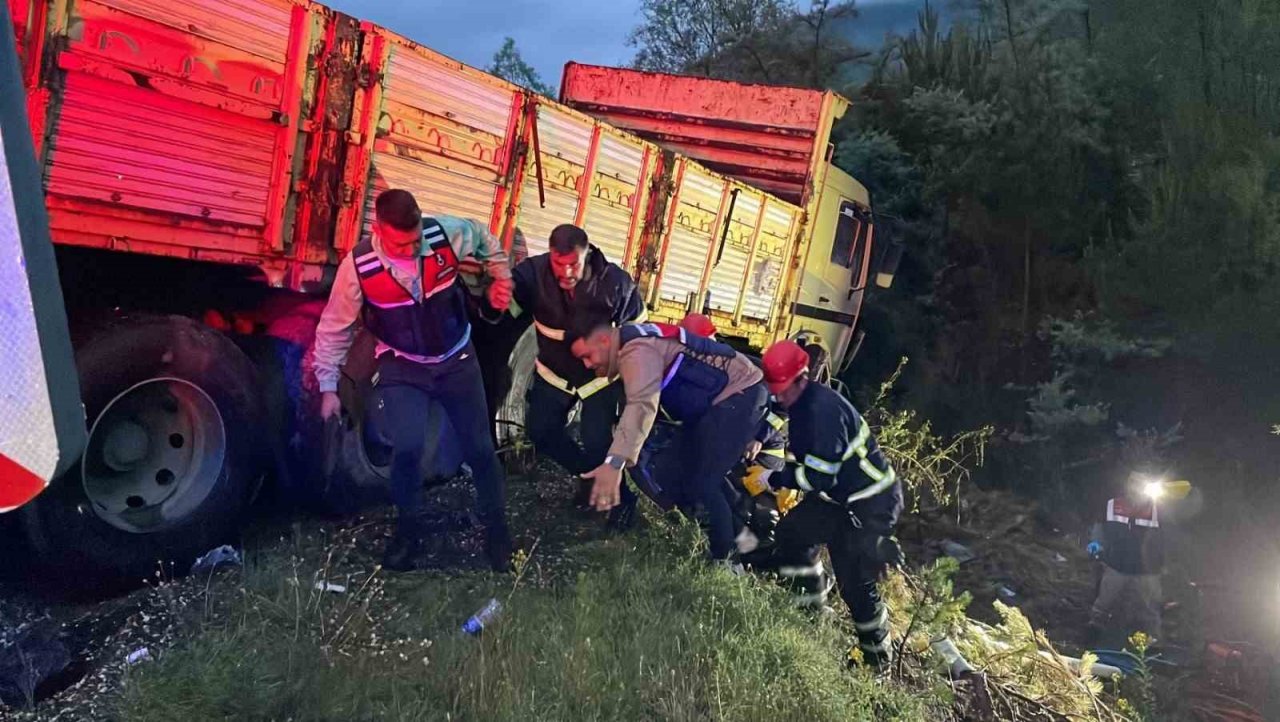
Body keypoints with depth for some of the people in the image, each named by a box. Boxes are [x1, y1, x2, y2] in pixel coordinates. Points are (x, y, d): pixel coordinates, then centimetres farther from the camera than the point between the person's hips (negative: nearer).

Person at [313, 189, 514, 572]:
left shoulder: (447, 233, -21)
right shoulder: (358, 266, -22)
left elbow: (485, 239, 5)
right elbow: (333, 328, -7)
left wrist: (501, 276, 4)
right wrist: (328, 387, -3)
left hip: (457, 360, 2)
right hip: (403, 366, -1)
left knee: (479, 448, 6)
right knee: (407, 448, -20)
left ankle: (496, 530, 29)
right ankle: (408, 530, 9)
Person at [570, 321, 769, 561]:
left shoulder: (637, 350, -23)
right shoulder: (630, 349, 12)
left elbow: (642, 406, -39)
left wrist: (614, 461, -50)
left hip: (740, 393, -11)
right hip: (722, 398, 11)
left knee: (703, 484, -14)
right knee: (683, 468, 16)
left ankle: (725, 559, -2)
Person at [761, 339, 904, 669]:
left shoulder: (822, 409, -27)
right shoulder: (801, 403, 3)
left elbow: (822, 476, -27)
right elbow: (803, 457, 16)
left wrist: (775, 478, -19)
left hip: (870, 503, -10)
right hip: (840, 494, 10)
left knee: (855, 581, -5)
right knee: (791, 531, 9)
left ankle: (877, 656, 16)